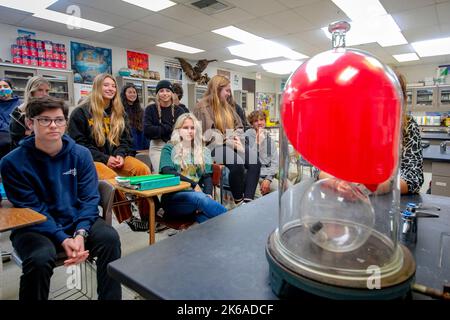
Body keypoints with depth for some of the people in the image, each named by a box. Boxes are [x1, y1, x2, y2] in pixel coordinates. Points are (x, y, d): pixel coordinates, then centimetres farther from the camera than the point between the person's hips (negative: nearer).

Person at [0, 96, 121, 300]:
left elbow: (90, 198, -5)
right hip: (35, 227, -1)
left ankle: (111, 297, -5)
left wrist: (80, 233, -21)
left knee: (109, 238, -24)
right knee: (40, 258, -31)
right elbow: (31, 209, -12)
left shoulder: (80, 154, -3)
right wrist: (63, 239, -23)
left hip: (77, 221, 2)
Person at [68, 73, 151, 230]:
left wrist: (121, 155, -9)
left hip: (116, 157, 4)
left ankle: (148, 217, -15)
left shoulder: (119, 112, 14)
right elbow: (78, 143, -6)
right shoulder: (81, 112, -1)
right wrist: (105, 159, -16)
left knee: (144, 169, -22)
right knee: (111, 177, -35)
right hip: (92, 159, -4)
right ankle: (127, 219, -20)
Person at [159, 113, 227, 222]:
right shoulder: (169, 149, 12)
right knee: (200, 198, -37)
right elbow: (167, 171, -6)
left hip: (198, 194, 3)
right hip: (174, 197, -2)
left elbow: (207, 176, 8)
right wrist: (193, 184, -16)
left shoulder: (203, 151, 19)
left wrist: (208, 194, -13)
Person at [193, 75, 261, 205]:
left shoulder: (227, 106, 21)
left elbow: (239, 126, 20)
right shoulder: (203, 107, -3)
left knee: (255, 163, -20)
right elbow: (209, 134, -12)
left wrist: (237, 139, -2)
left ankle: (248, 200, -23)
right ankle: (239, 201, -14)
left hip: (232, 144, 7)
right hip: (214, 146, -7)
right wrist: (229, 142, -15)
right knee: (237, 164, -33)